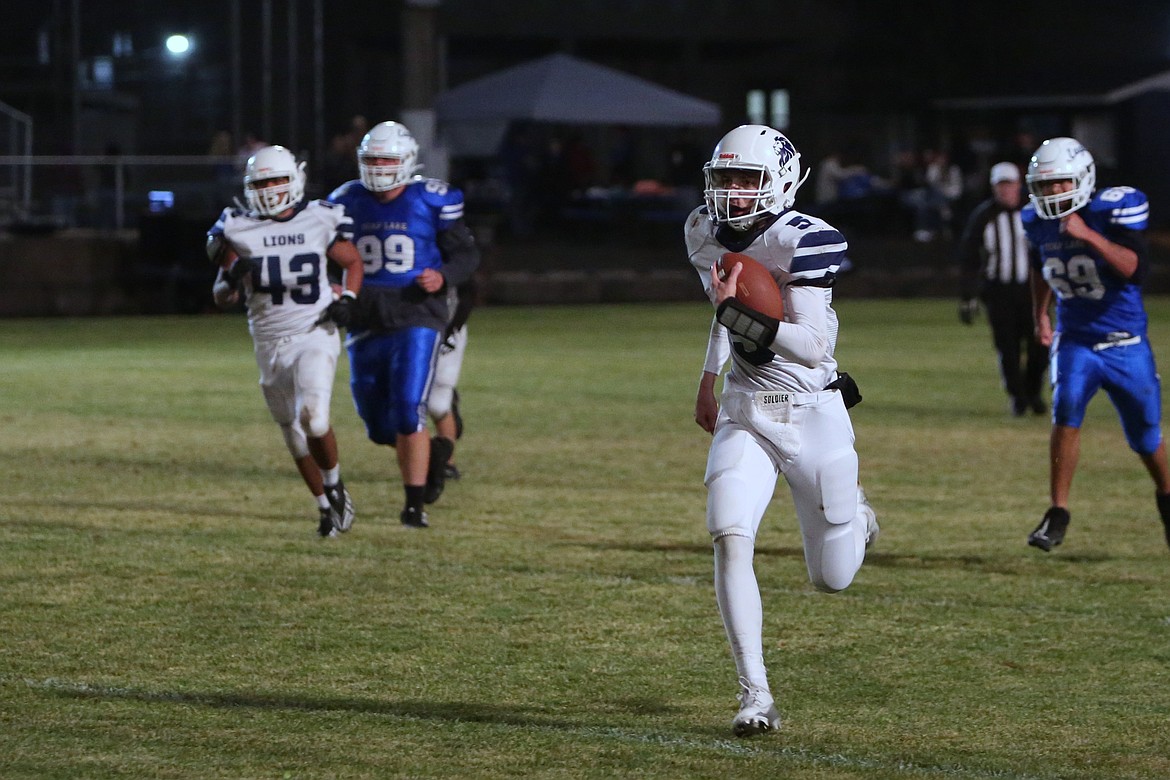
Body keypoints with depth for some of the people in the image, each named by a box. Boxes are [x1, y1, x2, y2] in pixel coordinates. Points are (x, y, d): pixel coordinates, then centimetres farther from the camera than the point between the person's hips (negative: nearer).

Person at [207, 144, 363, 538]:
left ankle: (334, 484, 3)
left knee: (314, 418, -24)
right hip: (270, 345, 3)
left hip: (315, 335, -3)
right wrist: (231, 279, -20)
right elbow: (221, 297, 2)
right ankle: (327, 507, 28)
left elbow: (353, 262, 15)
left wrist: (347, 299, -3)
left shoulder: (320, 221, -1)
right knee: (297, 439, 9)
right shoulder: (238, 230, 0)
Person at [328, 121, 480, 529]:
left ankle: (415, 503, -5)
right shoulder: (347, 203, 6)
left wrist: (443, 277, -17)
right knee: (379, 425, 9)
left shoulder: (431, 201, -4)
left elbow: (466, 253, 4)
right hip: (366, 322, 4)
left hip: (417, 317, -4)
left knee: (407, 412, -15)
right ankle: (433, 451, 39)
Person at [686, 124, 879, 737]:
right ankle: (755, 695, -18)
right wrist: (709, 376, 27)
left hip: (813, 415, -4)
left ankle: (851, 514, 46)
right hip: (746, 414, 4)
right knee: (730, 540, -21)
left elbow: (813, 348, -26)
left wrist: (738, 312, -32)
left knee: (832, 579, 8)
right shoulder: (707, 234, 2)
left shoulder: (806, 241, -19)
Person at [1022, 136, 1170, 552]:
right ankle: (1057, 514, -19)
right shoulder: (1039, 223, -2)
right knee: (1066, 410, -23)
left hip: (1125, 342, -2)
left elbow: (1136, 268, -30)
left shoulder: (1115, 210, -18)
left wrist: (1089, 236, -36)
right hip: (1075, 340, 2)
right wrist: (1040, 315, 20)